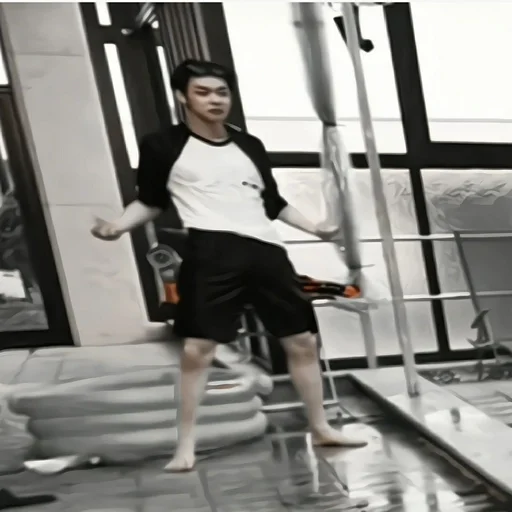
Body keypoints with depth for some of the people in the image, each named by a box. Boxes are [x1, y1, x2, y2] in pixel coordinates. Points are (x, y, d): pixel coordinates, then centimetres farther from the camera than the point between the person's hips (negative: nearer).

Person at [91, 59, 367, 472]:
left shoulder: (249, 146, 18)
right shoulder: (164, 146, 5)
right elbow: (150, 201, 10)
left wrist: (314, 227, 20)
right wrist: (118, 226, -7)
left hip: (266, 250, 5)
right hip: (212, 252, -5)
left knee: (302, 340, 8)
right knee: (197, 349, -11)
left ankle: (321, 428, 23)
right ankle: (186, 446, 1)